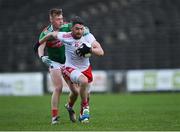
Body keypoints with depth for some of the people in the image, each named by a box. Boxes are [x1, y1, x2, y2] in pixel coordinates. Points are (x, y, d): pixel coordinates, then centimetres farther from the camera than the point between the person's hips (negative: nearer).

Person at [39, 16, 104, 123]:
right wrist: (39, 44, 14)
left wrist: (89, 50, -37)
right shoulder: (65, 37, -19)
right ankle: (85, 107, -13)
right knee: (84, 81, -34)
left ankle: (82, 114, 50)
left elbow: (101, 52, -17)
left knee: (85, 94, 19)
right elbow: (52, 34, 1)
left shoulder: (88, 37, -14)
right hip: (71, 69, -4)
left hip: (86, 69, 4)